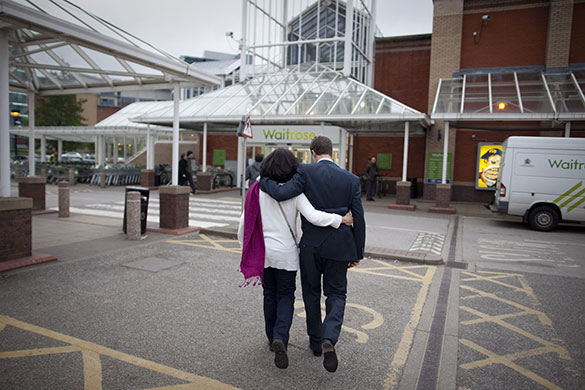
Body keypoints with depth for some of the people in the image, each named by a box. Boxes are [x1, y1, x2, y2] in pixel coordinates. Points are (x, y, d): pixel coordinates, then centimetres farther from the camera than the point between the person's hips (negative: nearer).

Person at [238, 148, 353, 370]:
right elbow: (313, 216, -22)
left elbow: (245, 221, -2)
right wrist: (342, 219, -11)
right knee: (286, 296, 11)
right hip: (285, 253, -2)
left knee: (270, 295, 18)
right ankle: (280, 338, -9)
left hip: (262, 251, 3)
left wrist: (245, 248, 10)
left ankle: (273, 338, 30)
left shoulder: (257, 190, -5)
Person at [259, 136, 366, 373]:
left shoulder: (305, 173, -8)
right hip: (338, 246, 1)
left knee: (312, 294, 18)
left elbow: (282, 193, -21)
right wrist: (357, 253, 7)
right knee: (336, 294, 15)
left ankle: (316, 342, 30)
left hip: (311, 245, -1)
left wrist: (263, 181, -1)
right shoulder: (351, 179, 1)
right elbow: (358, 219, 0)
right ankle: (329, 339, -8)